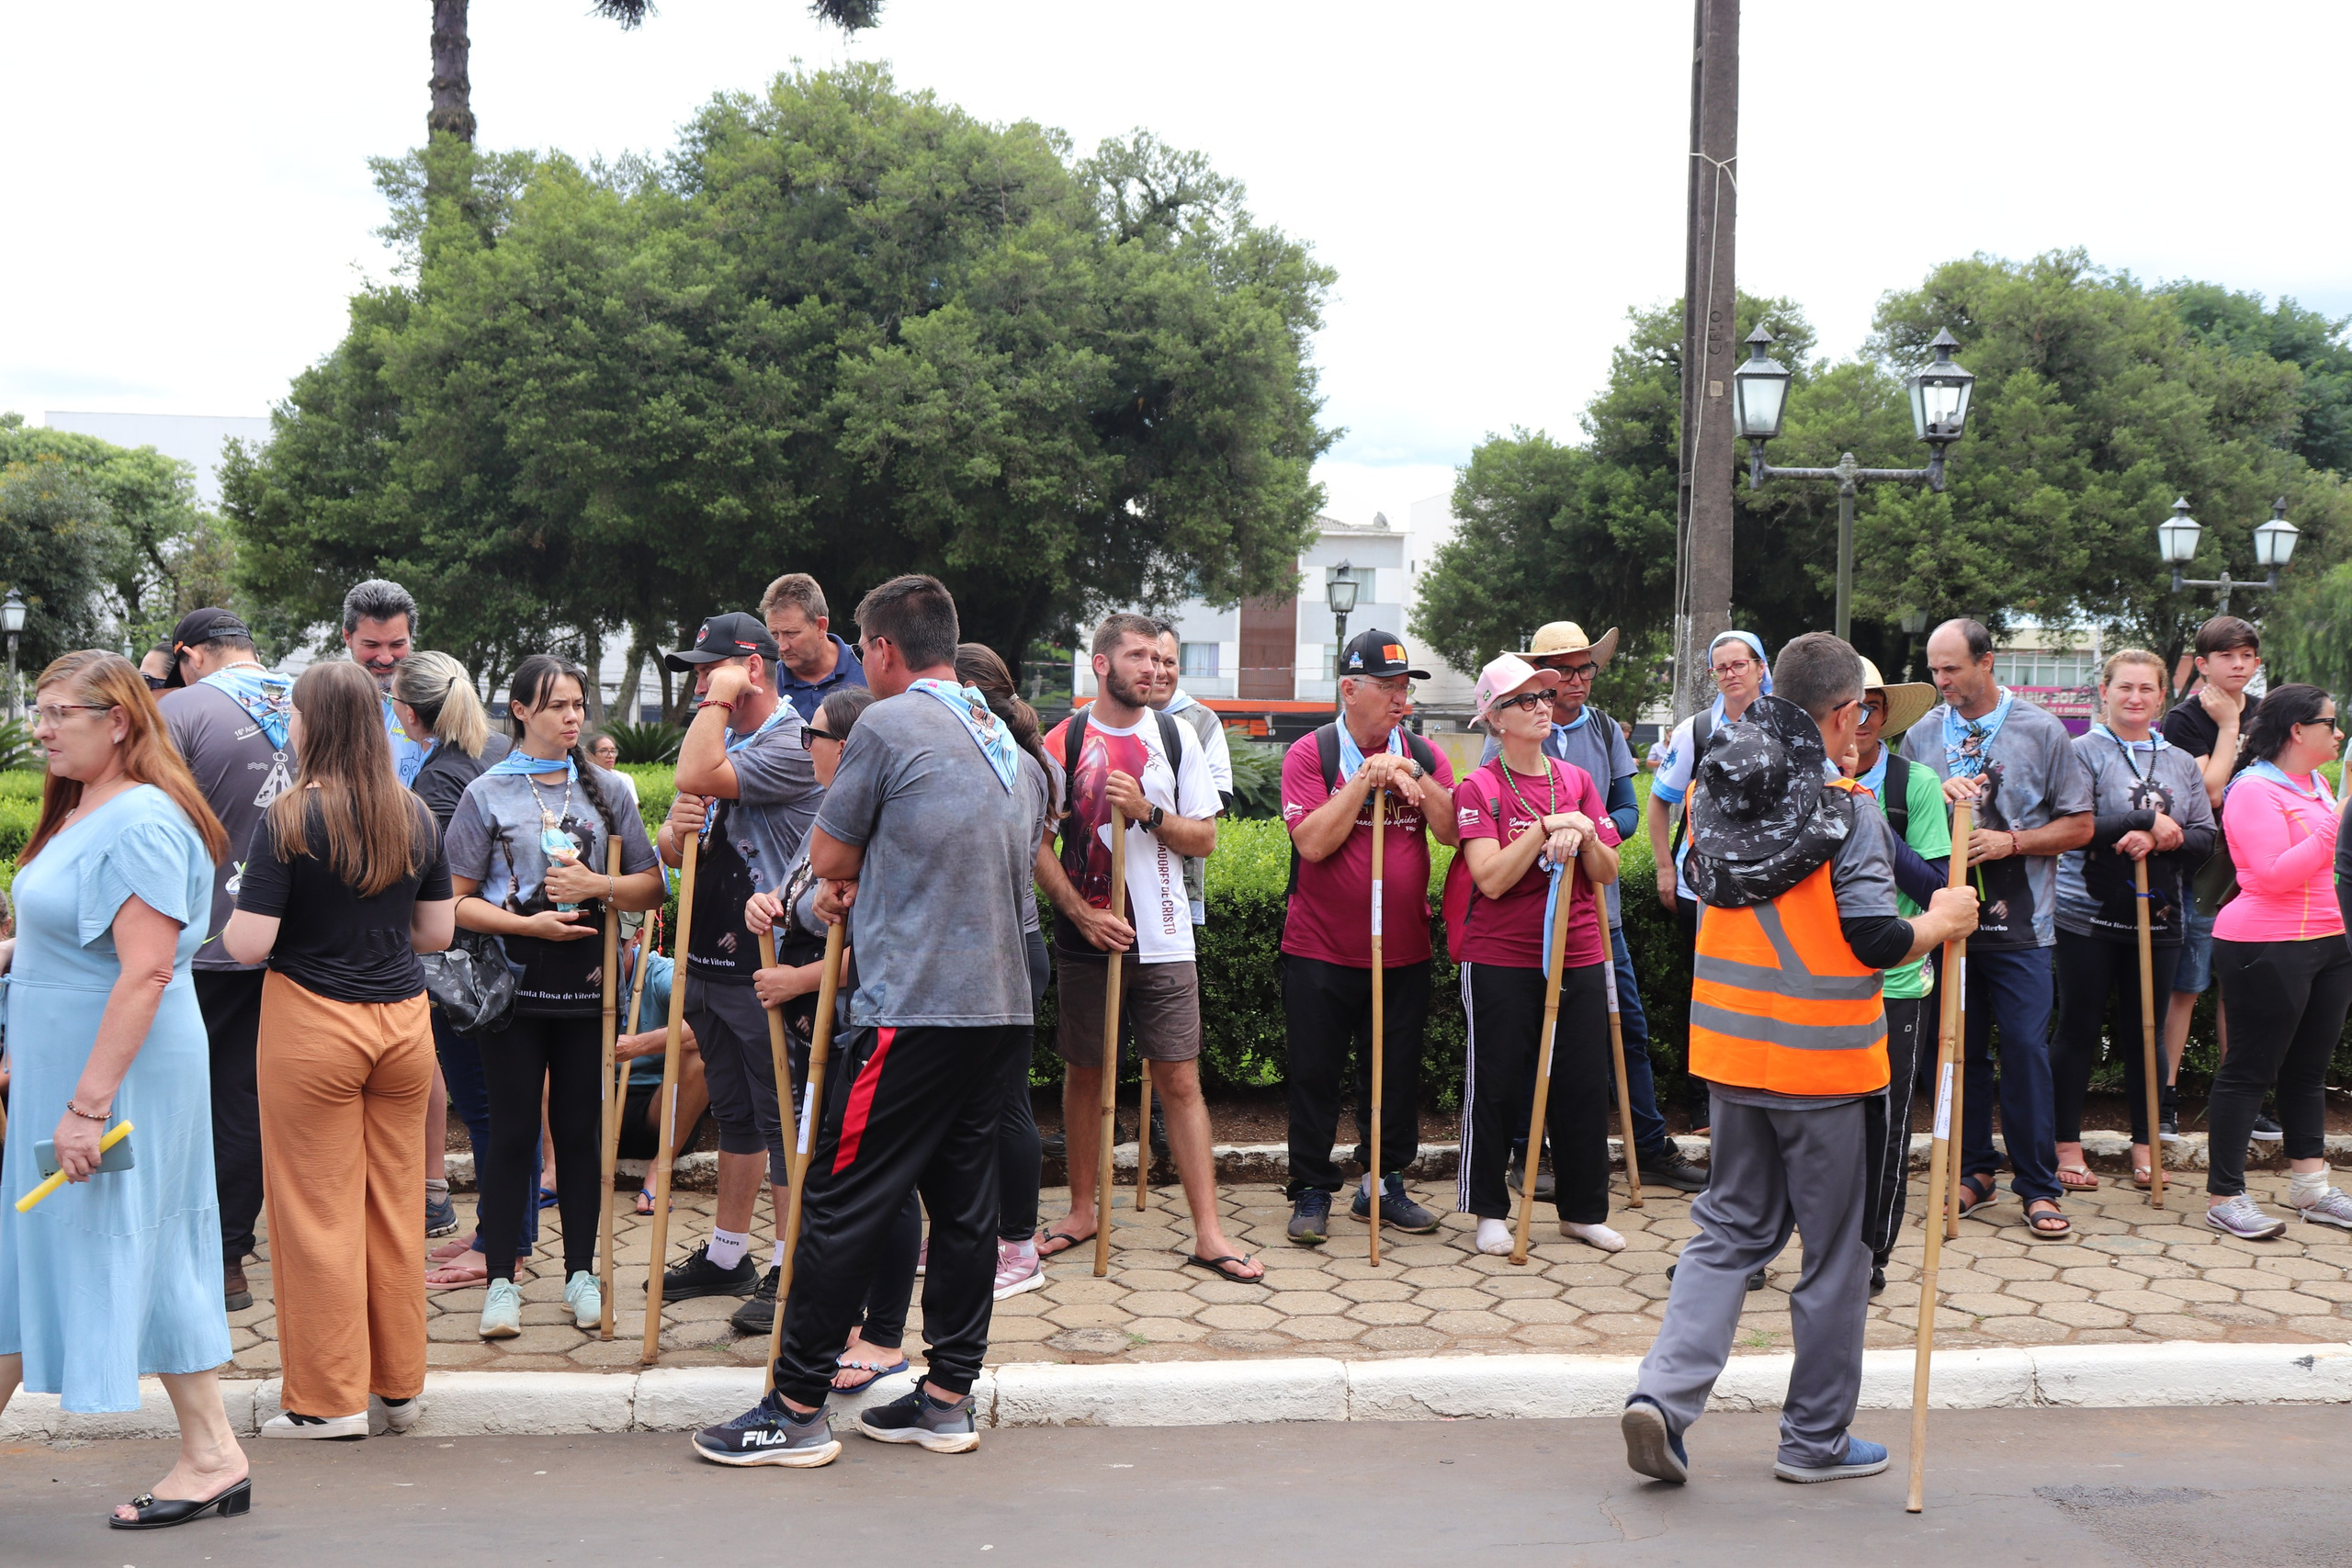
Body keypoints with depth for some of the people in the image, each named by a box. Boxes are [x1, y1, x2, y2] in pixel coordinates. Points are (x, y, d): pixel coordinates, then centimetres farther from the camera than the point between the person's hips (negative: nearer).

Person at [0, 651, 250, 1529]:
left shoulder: (141, 822, -20)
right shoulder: (79, 812, 11)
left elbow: (146, 972, -26)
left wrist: (89, 1102, -27)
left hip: (122, 1069, -10)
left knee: (134, 1248, -1)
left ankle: (212, 1458, 10)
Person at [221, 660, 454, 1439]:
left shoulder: (288, 819, -11)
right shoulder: (415, 817, 3)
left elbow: (249, 944, -14)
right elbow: (439, 931, 9)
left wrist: (230, 916, 7)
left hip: (313, 1024, -5)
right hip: (403, 1021, 5)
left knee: (317, 1208, 5)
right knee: (395, 1204, 13)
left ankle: (330, 1397, 12)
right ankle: (399, 1384, 22)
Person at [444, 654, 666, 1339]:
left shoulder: (605, 790, 8)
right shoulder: (487, 793, 1)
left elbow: (652, 886, 7)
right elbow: (456, 901, -2)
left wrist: (595, 884, -11)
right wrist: (528, 923, -14)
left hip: (587, 980, 2)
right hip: (515, 981, -2)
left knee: (581, 1128, 8)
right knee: (513, 1129, 2)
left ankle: (582, 1274, 19)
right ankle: (501, 1281, 11)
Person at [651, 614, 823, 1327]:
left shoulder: (792, 746, -14)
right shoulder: (724, 738, 15)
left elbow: (695, 779, -27)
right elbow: (674, 850, 16)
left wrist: (720, 698, -15)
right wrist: (676, 832, -8)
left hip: (767, 969, -9)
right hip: (709, 960, 9)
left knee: (781, 1119, -1)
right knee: (734, 1114, 18)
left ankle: (790, 1271, 7)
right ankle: (727, 1254, 28)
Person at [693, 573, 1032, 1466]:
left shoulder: (887, 725, -8)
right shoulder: (998, 735, 15)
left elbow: (828, 855, 0)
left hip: (915, 1011, -8)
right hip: (1001, 1006, 8)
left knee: (842, 1204, -1)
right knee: (963, 1199, 12)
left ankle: (798, 1410, 5)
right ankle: (948, 1398, 19)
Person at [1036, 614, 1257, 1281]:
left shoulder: (1176, 736, 5)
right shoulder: (1063, 741, 0)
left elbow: (1205, 838, 5)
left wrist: (1148, 812, -12)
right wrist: (1082, 914, -9)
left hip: (1163, 941, 0)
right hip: (1086, 939, 0)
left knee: (1180, 1081, -2)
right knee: (1083, 1074, 10)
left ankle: (1208, 1232, -1)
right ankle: (1081, 1212, 24)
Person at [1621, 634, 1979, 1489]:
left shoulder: (1715, 792, 3)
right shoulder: (1846, 813, -15)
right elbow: (1878, 943, -18)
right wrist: (1943, 921, 1)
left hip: (1729, 1048, 6)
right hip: (1822, 1058, -5)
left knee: (1731, 1226, 16)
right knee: (1836, 1248, 10)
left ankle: (1663, 1391, -1)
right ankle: (1817, 1439, 20)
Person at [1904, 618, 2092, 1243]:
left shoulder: (2041, 732, 0)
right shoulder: (1921, 735, 8)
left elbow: (2079, 825, 1)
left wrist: (2010, 842, -13)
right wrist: (1938, 797, -8)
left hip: (2018, 923, -3)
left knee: (2025, 1047, -4)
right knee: (1960, 1047, 8)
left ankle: (2038, 1188, 5)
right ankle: (1975, 1170, 21)